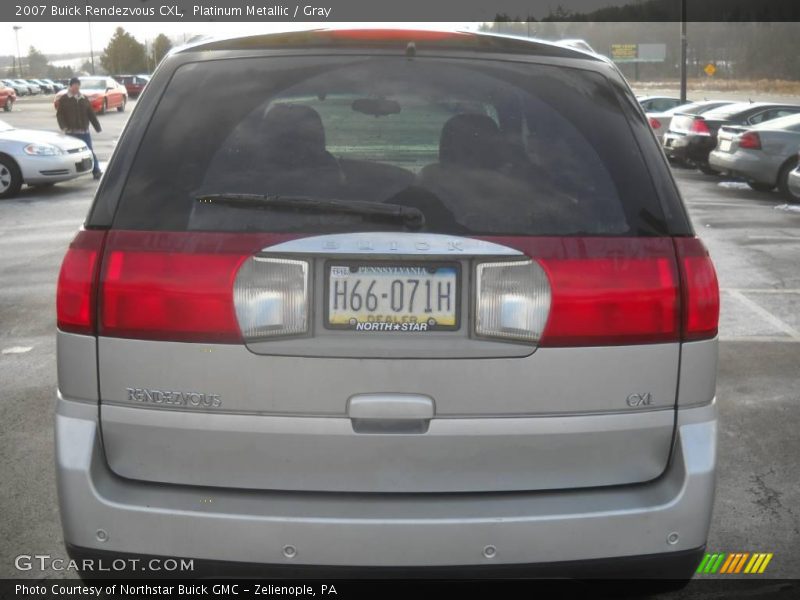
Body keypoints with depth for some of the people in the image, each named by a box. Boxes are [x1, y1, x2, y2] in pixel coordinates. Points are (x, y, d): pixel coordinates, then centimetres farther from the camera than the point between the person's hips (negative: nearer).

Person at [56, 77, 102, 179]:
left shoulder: (84, 99, 13)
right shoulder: (63, 99, 2)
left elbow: (91, 114, 14)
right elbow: (59, 114, -2)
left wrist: (97, 127, 10)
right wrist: (63, 126, -17)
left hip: (84, 131, 2)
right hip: (71, 132, -2)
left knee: (90, 152, 2)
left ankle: (96, 171, 4)